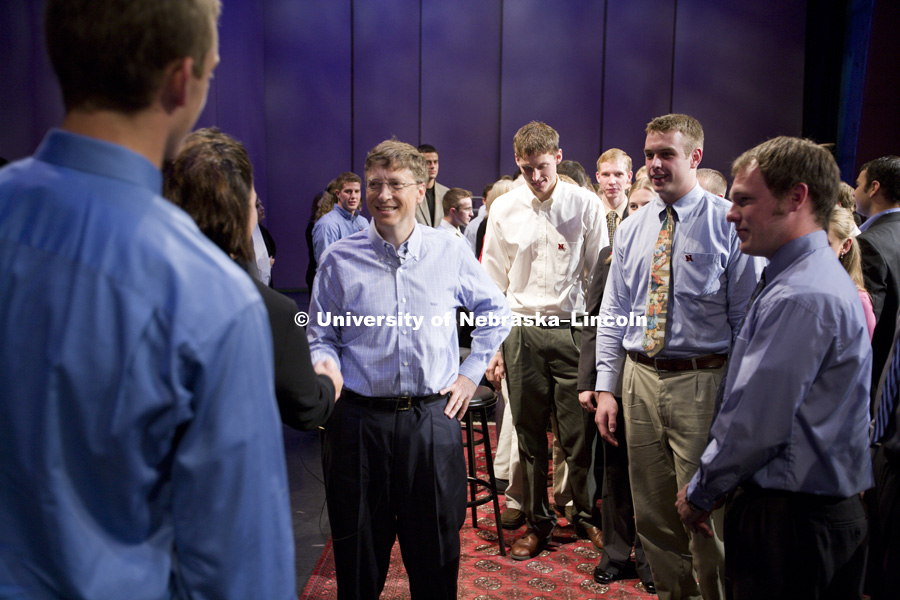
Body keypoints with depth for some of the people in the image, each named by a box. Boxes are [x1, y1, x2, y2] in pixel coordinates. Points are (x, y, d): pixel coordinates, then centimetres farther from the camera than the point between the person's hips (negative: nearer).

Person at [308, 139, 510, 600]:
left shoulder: (451, 252, 2)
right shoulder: (339, 259, 0)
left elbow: (496, 312, 16)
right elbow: (321, 338, 5)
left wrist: (471, 372, 10)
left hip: (433, 418, 1)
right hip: (359, 419, 0)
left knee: (437, 556, 12)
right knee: (358, 556, 12)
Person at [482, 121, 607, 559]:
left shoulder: (585, 204, 0)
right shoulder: (504, 209, 4)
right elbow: (491, 283, 8)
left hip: (573, 330, -1)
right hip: (522, 331, 2)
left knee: (579, 434, 3)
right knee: (529, 436, 9)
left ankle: (586, 515, 26)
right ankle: (537, 521, 25)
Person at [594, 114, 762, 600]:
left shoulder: (728, 222, -6)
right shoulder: (631, 229, 9)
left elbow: (747, 318, -6)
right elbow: (613, 314, 10)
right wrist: (605, 389, 4)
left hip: (701, 383, -5)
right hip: (640, 379, 5)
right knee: (651, 511, 15)